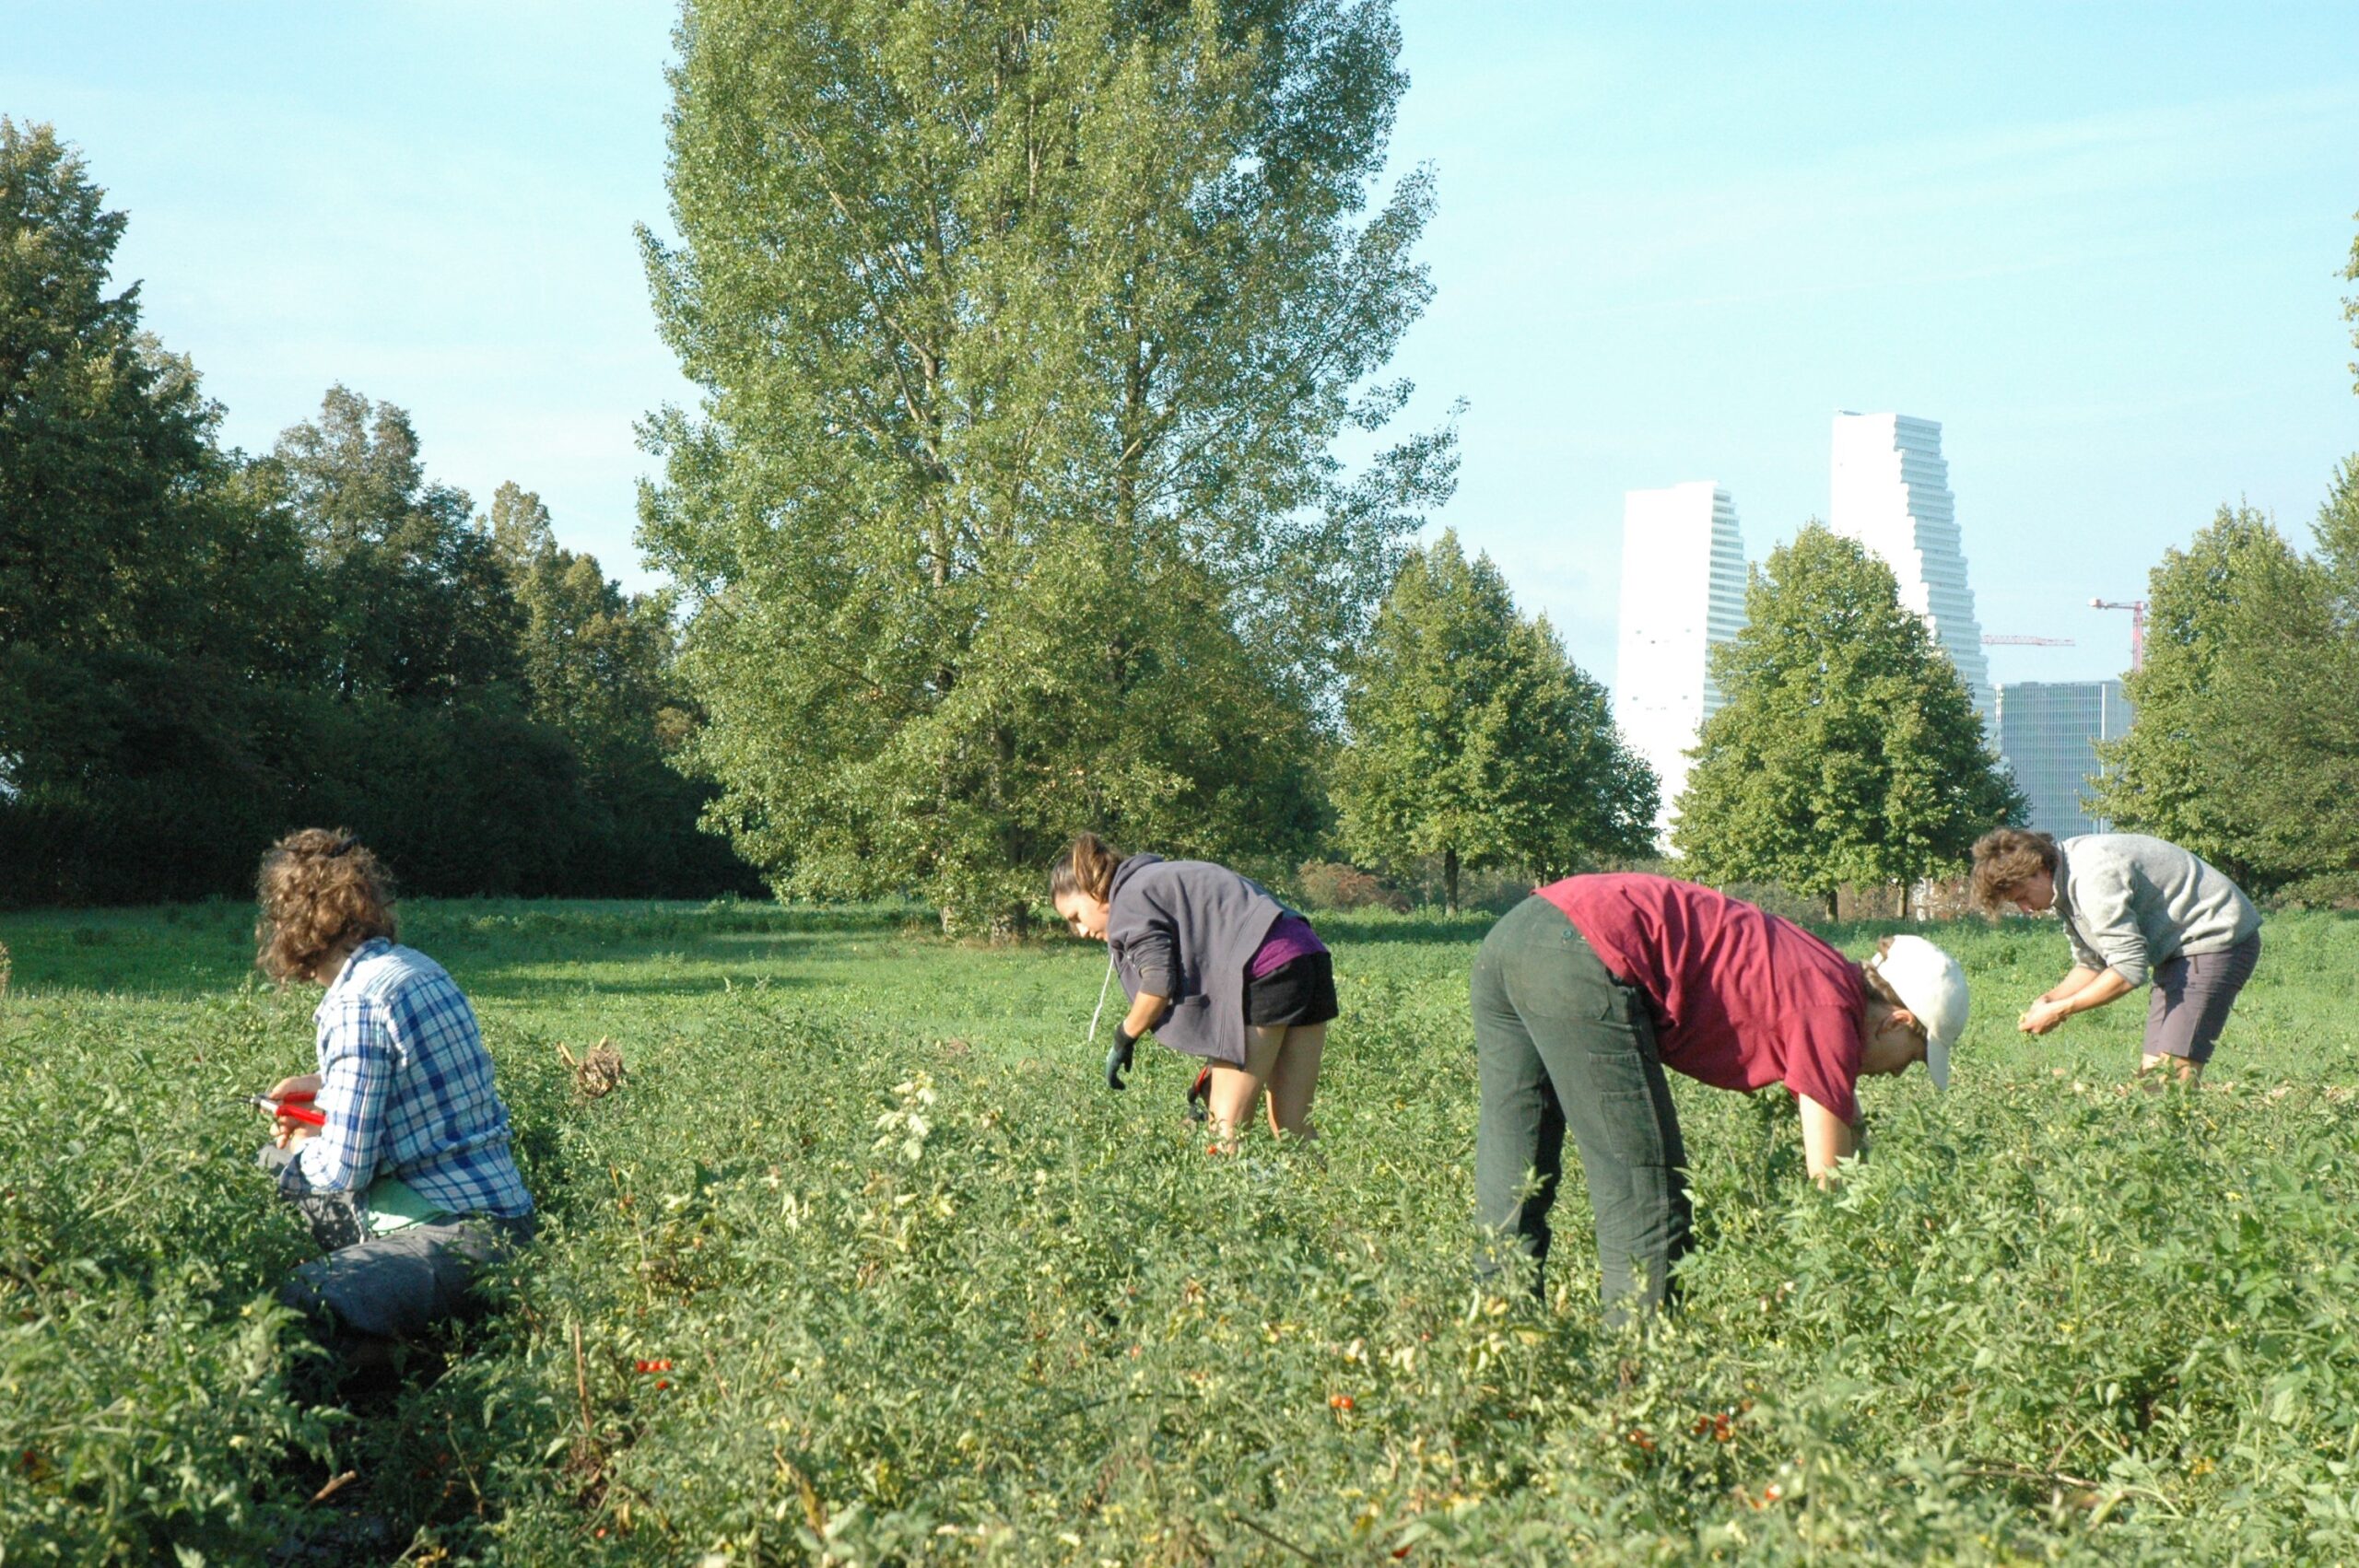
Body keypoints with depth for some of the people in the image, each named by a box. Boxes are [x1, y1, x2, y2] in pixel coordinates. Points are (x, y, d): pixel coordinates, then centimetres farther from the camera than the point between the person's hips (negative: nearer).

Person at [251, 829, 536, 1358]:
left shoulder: (357, 1004, -18)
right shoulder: (416, 966, 10)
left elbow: (343, 1170, -18)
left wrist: (305, 1148, 4)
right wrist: (327, 1087, 21)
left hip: (459, 1234, -10)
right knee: (273, 1164, 26)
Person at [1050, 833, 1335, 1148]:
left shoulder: (1131, 900, 1)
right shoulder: (1164, 878, 29)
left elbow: (1158, 984, -9)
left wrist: (1123, 1038, 9)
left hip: (1264, 973, -10)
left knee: (1227, 1128, -7)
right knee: (1293, 1128, 9)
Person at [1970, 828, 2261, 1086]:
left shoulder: (2092, 877, -26)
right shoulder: (2065, 881, 6)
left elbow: (2129, 969, -27)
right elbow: (2092, 963, 13)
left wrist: (2059, 1011, -19)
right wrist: (2049, 998, -5)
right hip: (2181, 948, 10)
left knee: (2173, 1072, -20)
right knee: (2152, 1070, 4)